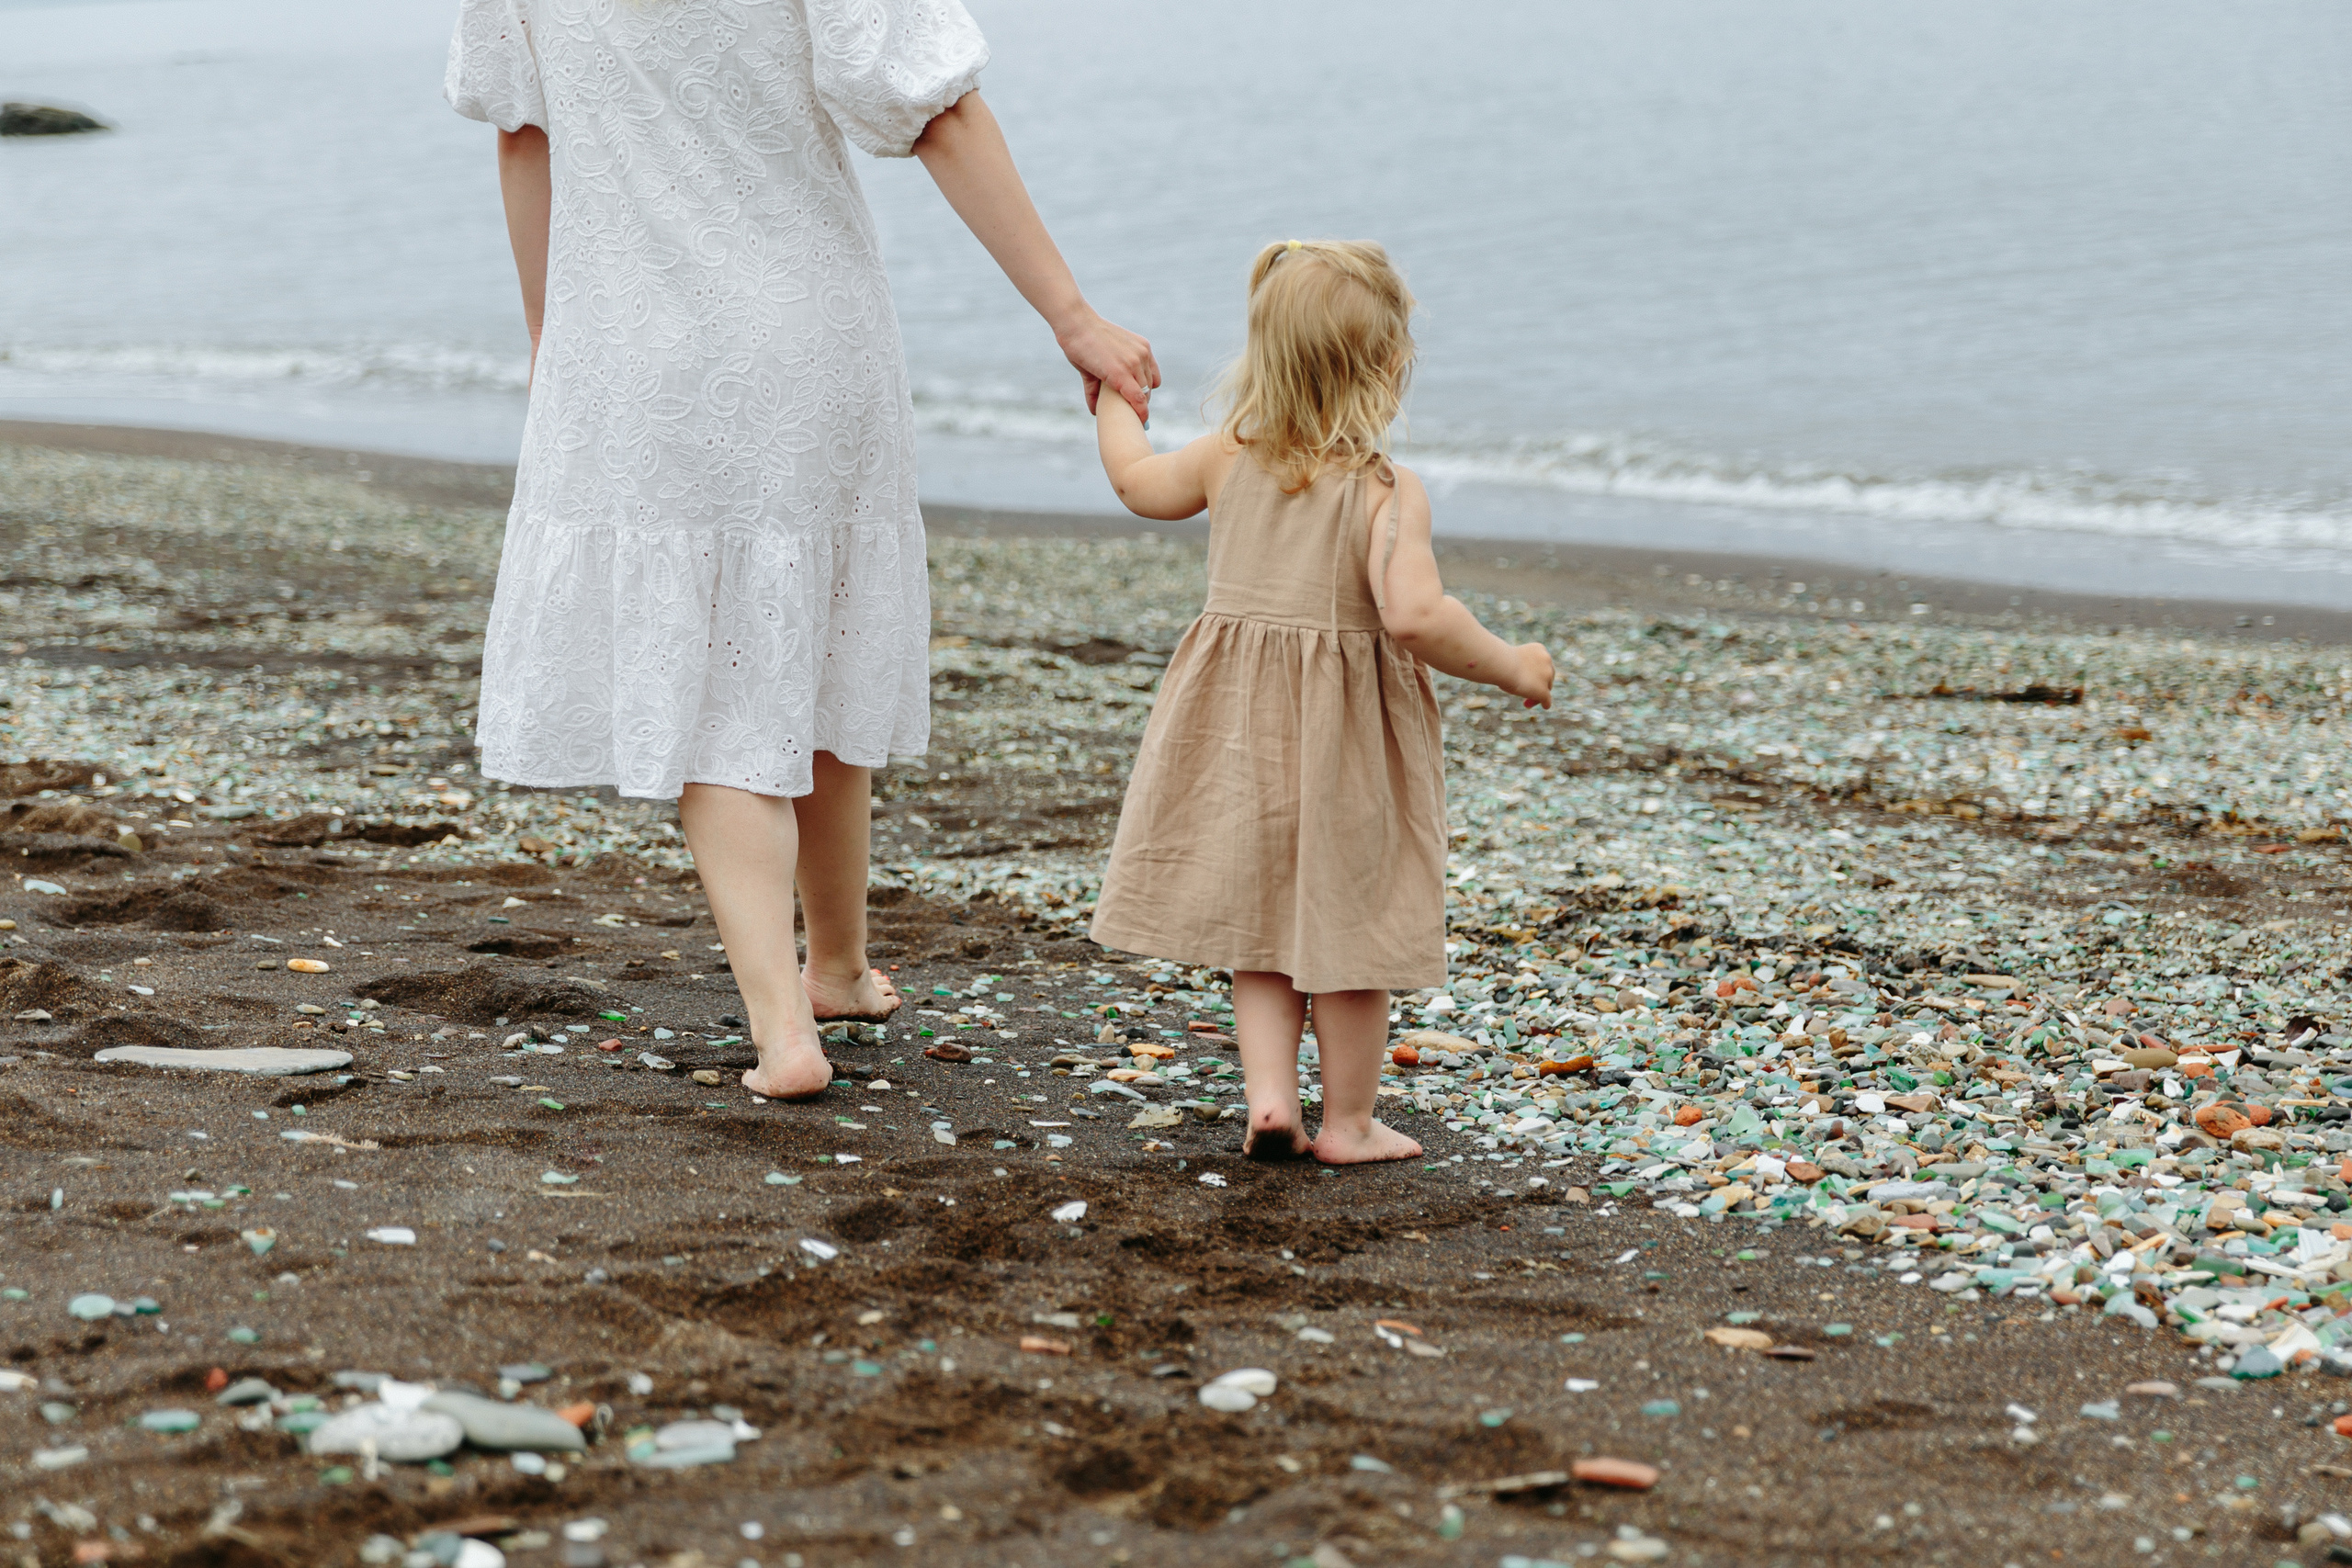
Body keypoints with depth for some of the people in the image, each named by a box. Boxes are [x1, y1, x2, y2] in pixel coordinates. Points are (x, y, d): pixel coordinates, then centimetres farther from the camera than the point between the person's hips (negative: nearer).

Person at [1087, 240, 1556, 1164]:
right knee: (1351, 927, 8)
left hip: (1240, 730, 5)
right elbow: (1413, 616, -31)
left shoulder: (1231, 461, 0)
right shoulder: (1387, 493, -18)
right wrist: (1510, 666, -16)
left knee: (1263, 926, 17)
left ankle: (1269, 1094, 6)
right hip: (1346, 743, -5)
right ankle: (1347, 1122, 15)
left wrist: (1116, 401, 38)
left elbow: (1139, 482, 19)